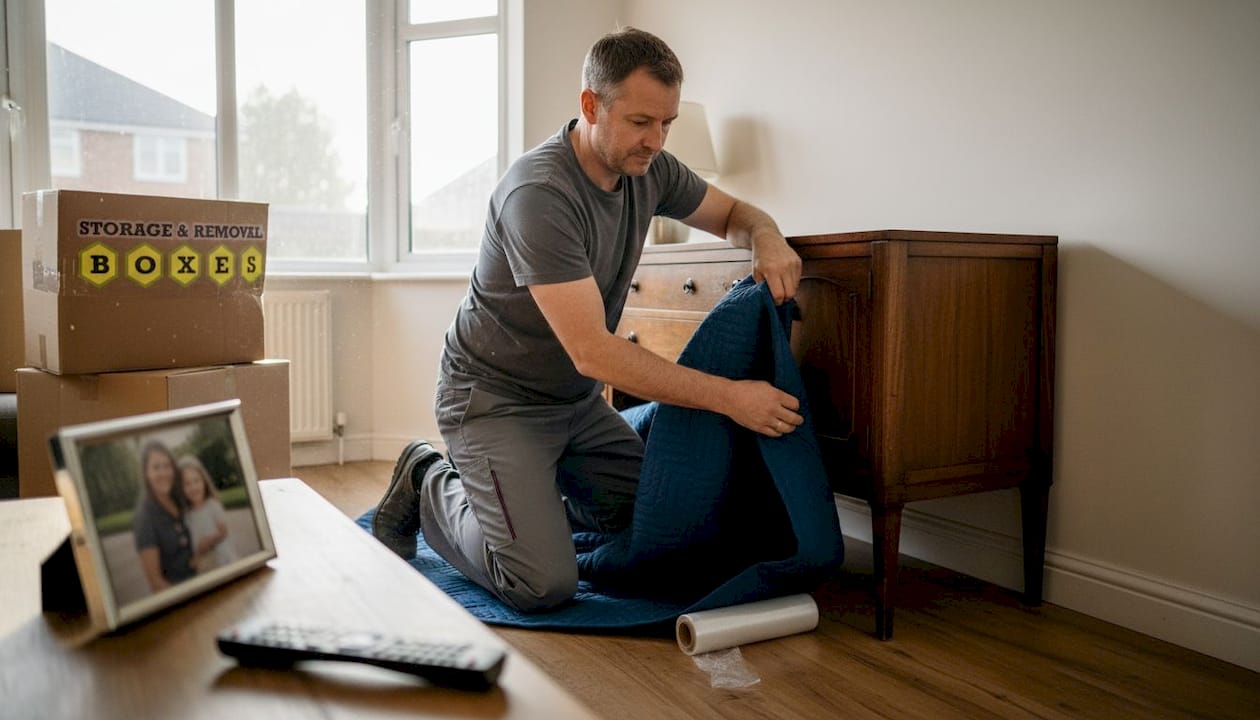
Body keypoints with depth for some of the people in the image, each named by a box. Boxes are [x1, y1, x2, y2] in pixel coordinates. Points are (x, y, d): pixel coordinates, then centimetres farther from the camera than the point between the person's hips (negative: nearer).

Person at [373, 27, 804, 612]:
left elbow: (731, 213, 12)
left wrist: (766, 238, -14)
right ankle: (429, 491, 9)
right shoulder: (540, 194, -29)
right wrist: (729, 397, -32)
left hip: (578, 400, 8)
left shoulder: (647, 167, -4)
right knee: (544, 584, -18)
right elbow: (593, 351, -32)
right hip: (496, 401, -8)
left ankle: (517, 490, 22)